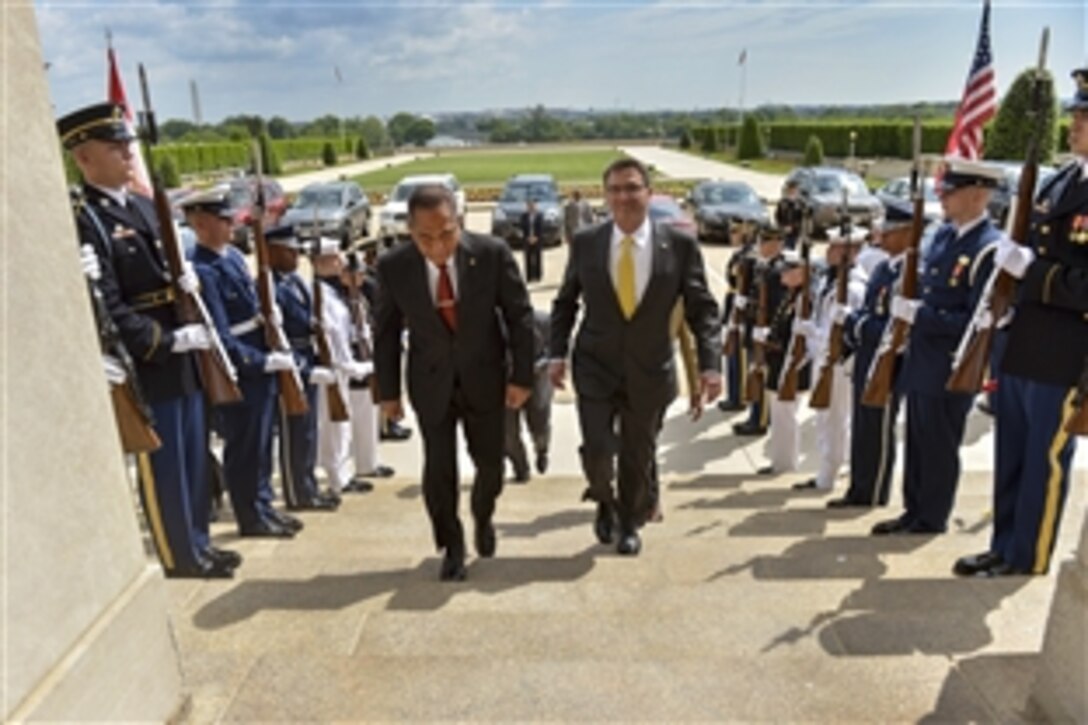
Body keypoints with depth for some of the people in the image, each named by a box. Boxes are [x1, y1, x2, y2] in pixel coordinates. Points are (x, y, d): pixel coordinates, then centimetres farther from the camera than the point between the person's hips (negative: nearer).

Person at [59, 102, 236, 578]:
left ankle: (199, 543, 32)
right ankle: (181, 557, 20)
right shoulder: (82, 221, -14)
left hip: (183, 358, 8)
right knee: (162, 466, 5)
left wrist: (188, 279, -1)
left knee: (194, 458, 17)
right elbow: (105, 308, -20)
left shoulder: (143, 206, 12)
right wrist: (171, 341, -20)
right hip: (144, 365, -8)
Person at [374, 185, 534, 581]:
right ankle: (452, 547, 26)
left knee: (490, 463, 10)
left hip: (485, 377, 0)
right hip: (431, 382, 0)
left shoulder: (493, 253, -18)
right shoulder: (392, 266, -15)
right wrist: (388, 390, 1)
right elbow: (386, 332, -3)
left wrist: (522, 376, -8)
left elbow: (519, 316, -9)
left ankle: (482, 518, 43)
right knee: (438, 469, 3)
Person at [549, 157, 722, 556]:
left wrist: (710, 364, -14)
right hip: (595, 367, 0)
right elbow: (565, 303, 6)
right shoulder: (585, 242, -4)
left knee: (639, 456, 13)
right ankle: (604, 501, 28)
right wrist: (558, 353, -2)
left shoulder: (680, 245, -8)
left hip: (649, 371, 0)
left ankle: (629, 523, 39)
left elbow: (702, 309, -4)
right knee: (597, 450, -8)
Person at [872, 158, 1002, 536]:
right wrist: (907, 300, -1)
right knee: (917, 441, 17)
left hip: (951, 368, -8)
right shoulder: (944, 233, 8)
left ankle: (931, 519, 22)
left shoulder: (989, 249, -18)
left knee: (938, 446, 6)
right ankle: (914, 511, 30)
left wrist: (918, 315, -22)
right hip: (921, 359, 8)